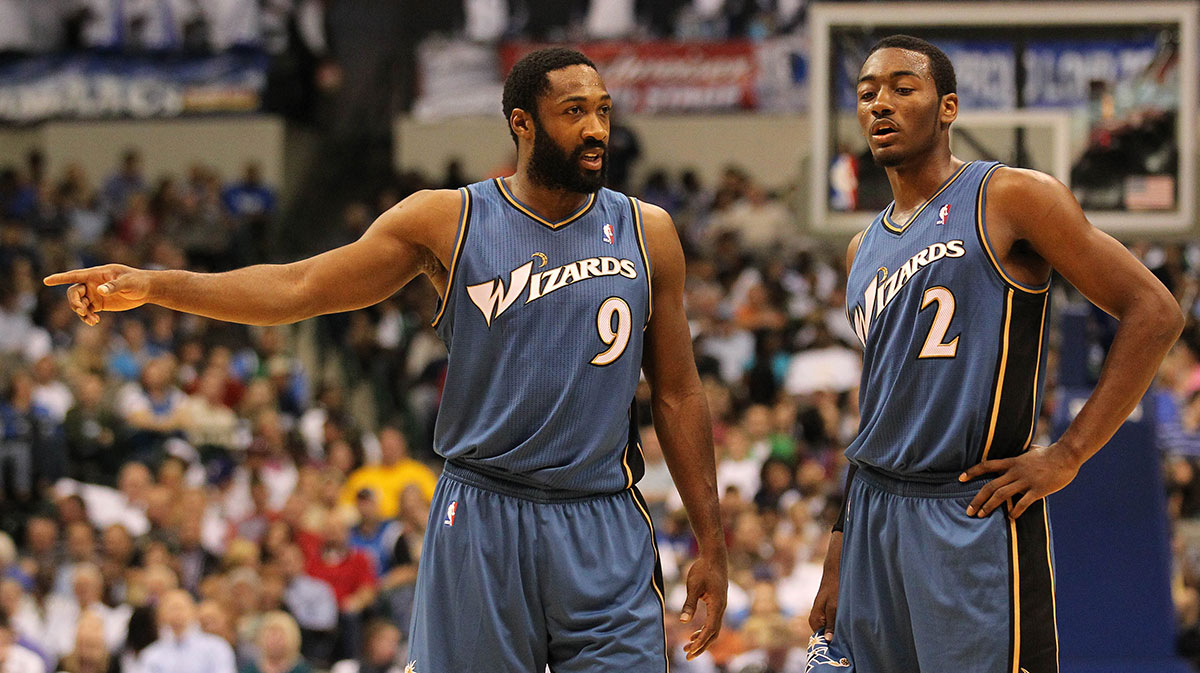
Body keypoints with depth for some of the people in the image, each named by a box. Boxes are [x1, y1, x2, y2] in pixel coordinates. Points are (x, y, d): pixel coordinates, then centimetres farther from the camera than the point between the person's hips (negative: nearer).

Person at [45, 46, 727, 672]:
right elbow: (298, 287, 1)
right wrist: (151, 285, -8)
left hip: (606, 538, 1)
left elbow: (678, 395, 10)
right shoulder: (447, 221, 1)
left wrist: (712, 544, 7)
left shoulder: (647, 232, 6)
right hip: (481, 518, -1)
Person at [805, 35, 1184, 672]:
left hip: (974, 517, -7)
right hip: (873, 511, 7)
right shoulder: (864, 252, 17)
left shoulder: (1008, 197, -4)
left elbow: (1153, 313, -9)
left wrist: (1067, 454, -13)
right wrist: (838, 559, 18)